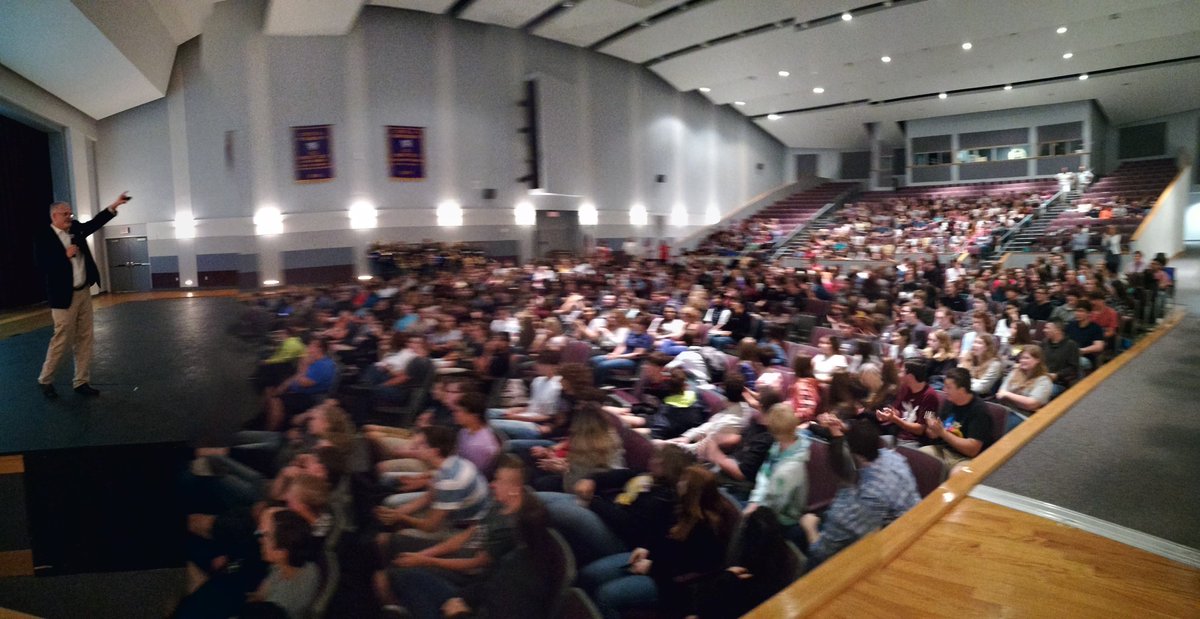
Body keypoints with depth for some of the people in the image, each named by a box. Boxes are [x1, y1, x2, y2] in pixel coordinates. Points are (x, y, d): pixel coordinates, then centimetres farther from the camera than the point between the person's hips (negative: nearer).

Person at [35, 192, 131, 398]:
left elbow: (95, 222, 0)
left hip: (84, 292, 7)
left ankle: (81, 382, 14)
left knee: (85, 339, 7)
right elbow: (43, 266, -17)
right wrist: (66, 255, -20)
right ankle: (45, 380, 16)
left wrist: (114, 205, -10)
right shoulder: (43, 237, -10)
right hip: (64, 296, -6)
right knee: (62, 340, -1)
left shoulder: (75, 229, 8)